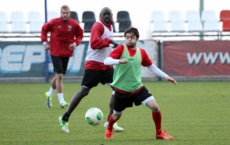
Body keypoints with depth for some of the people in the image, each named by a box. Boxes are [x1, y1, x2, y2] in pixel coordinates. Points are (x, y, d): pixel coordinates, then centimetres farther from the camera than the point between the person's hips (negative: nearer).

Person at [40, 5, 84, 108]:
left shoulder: (74, 24, -5)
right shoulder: (54, 22, -10)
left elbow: (80, 35, 8)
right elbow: (44, 29, 6)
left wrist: (75, 43, -10)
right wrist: (44, 42, -3)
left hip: (66, 53, 4)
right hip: (55, 52, -4)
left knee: (58, 76, 15)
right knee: (59, 76, -12)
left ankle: (49, 94, 38)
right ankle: (61, 101, -11)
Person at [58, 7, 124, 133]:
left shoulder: (109, 26, 13)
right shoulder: (98, 26, -14)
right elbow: (94, 43, -26)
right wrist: (109, 41, -23)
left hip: (106, 65, 8)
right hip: (94, 64, -8)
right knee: (84, 91, -7)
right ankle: (65, 118, 4)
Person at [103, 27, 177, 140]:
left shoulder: (141, 52, 1)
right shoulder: (121, 49, -11)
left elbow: (152, 67, 14)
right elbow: (106, 61, -23)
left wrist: (166, 77, 8)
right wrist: (118, 61, -42)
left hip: (137, 88, 2)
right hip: (121, 90, -2)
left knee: (155, 106, -14)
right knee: (116, 115, 13)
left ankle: (159, 133, 7)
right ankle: (109, 130, 49)